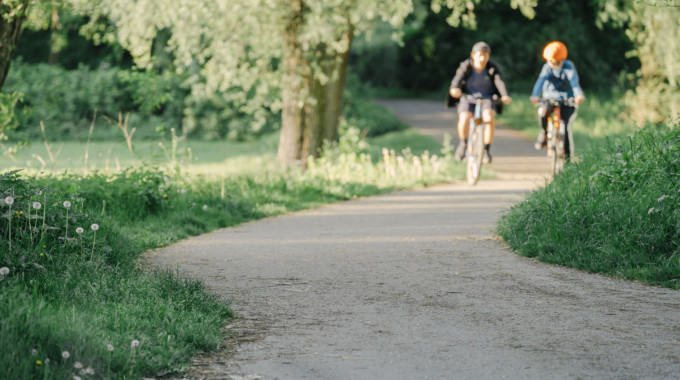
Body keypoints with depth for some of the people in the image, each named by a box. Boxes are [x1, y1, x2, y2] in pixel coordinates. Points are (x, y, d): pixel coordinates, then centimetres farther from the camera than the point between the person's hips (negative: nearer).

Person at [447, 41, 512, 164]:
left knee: (489, 117, -32)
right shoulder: (466, 66, -9)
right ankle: (462, 143, 3)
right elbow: (458, 78, -25)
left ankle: (486, 149, -16)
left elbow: (499, 82, -22)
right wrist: (455, 89, -48)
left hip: (487, 99, 0)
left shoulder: (492, 68, -7)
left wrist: (505, 96, -42)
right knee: (464, 119, -29)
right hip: (468, 98, 0)